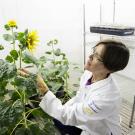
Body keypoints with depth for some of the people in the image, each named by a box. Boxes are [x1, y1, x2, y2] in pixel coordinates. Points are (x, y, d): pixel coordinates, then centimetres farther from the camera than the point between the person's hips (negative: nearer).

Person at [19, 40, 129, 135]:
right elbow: (78, 98, 4)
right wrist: (62, 110, -5)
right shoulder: (89, 73, -15)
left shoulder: (106, 97, -37)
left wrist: (43, 88, -36)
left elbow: (67, 116, -33)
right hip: (86, 120, 6)